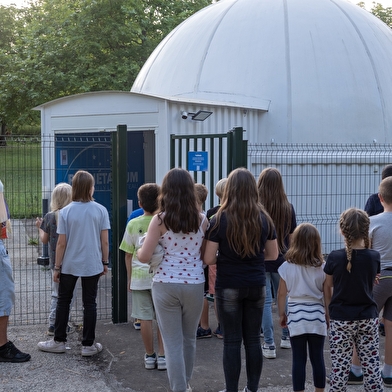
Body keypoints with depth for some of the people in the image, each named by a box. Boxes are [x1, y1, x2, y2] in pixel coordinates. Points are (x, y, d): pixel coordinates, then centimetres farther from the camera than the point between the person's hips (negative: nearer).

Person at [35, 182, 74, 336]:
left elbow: (44, 240, 3)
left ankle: (52, 324, 17)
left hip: (55, 261, 3)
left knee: (56, 294, 16)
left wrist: (39, 227, 20)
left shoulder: (49, 217, -4)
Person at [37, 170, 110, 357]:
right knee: (90, 303, 7)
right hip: (93, 264, 0)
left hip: (69, 264, 0)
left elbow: (61, 243, -6)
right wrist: (105, 262, 8)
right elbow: (105, 241, -4)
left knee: (63, 301, 14)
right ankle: (88, 345, 12)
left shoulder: (66, 212, -7)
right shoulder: (101, 210, -5)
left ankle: (59, 341, 22)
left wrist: (57, 267, 2)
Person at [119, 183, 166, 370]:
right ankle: (162, 356, 11)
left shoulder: (133, 224, -3)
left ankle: (150, 356, 16)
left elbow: (128, 255, 3)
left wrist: (129, 278, 14)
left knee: (145, 319, 7)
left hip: (139, 276, 1)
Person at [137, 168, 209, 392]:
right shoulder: (202, 219, -1)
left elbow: (144, 257, -10)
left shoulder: (160, 220, -8)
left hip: (166, 285, -3)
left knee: (173, 342, 5)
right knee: (189, 339, 21)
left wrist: (139, 250, 12)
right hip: (194, 284, 3)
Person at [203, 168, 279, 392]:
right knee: (253, 339, 12)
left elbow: (208, 259, -10)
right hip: (257, 286, 3)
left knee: (232, 341, 4)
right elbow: (273, 255, 8)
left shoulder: (220, 220, -10)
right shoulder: (264, 219, 0)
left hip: (229, 287, -3)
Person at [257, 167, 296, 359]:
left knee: (265, 302, 2)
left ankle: (269, 345, 2)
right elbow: (292, 236, 5)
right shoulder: (288, 208, -3)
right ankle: (287, 337, 32)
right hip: (282, 259, 4)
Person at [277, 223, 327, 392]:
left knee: (299, 359, 5)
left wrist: (281, 314, 12)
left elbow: (281, 293, -1)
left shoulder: (287, 266, -6)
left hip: (296, 316, -1)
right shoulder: (322, 267, -5)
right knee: (317, 358, 10)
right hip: (317, 315, 1)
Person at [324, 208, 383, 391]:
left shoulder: (334, 257, -11)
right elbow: (372, 283, 8)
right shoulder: (374, 257, -7)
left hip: (341, 319, -2)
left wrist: (328, 310, 12)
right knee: (371, 365, 9)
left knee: (340, 366, 5)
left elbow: (327, 287, -1)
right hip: (368, 318, 2)